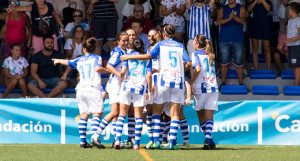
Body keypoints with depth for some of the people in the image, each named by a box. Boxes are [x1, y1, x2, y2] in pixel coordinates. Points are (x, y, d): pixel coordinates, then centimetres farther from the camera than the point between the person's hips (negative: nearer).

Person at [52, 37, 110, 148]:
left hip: (81, 89, 4)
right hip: (93, 89, -4)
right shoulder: (96, 58, 6)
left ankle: (83, 140, -3)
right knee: (96, 113, -6)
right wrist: (109, 71, -3)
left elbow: (68, 62, 35)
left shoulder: (79, 60, 18)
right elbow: (97, 68, -13)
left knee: (84, 114, 5)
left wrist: (58, 61, 54)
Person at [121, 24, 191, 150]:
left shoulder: (161, 44, 5)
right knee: (175, 114, 3)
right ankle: (172, 142, -7)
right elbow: (188, 63, 4)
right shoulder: (180, 46, 13)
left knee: (156, 111, 8)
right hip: (178, 80, 2)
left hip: (164, 79, -2)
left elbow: (148, 56, -9)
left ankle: (156, 140, -4)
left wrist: (128, 57, -1)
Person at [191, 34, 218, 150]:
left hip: (201, 88, -4)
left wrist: (192, 83, -12)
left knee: (201, 116, 12)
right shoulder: (209, 55, 16)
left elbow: (198, 69, -19)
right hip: (213, 87, 4)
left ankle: (209, 140, 13)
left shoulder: (196, 54, -4)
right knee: (209, 116, -3)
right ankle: (208, 139, -21)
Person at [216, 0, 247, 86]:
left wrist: (234, 16, -32)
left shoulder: (241, 9, 5)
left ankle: (240, 83, 6)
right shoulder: (222, 9, 8)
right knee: (224, 62, 2)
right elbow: (218, 22, -7)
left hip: (237, 40, -1)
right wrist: (228, 19, -26)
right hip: (224, 40, 1)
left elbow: (243, 21, -12)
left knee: (238, 63, -2)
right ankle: (223, 83, 9)